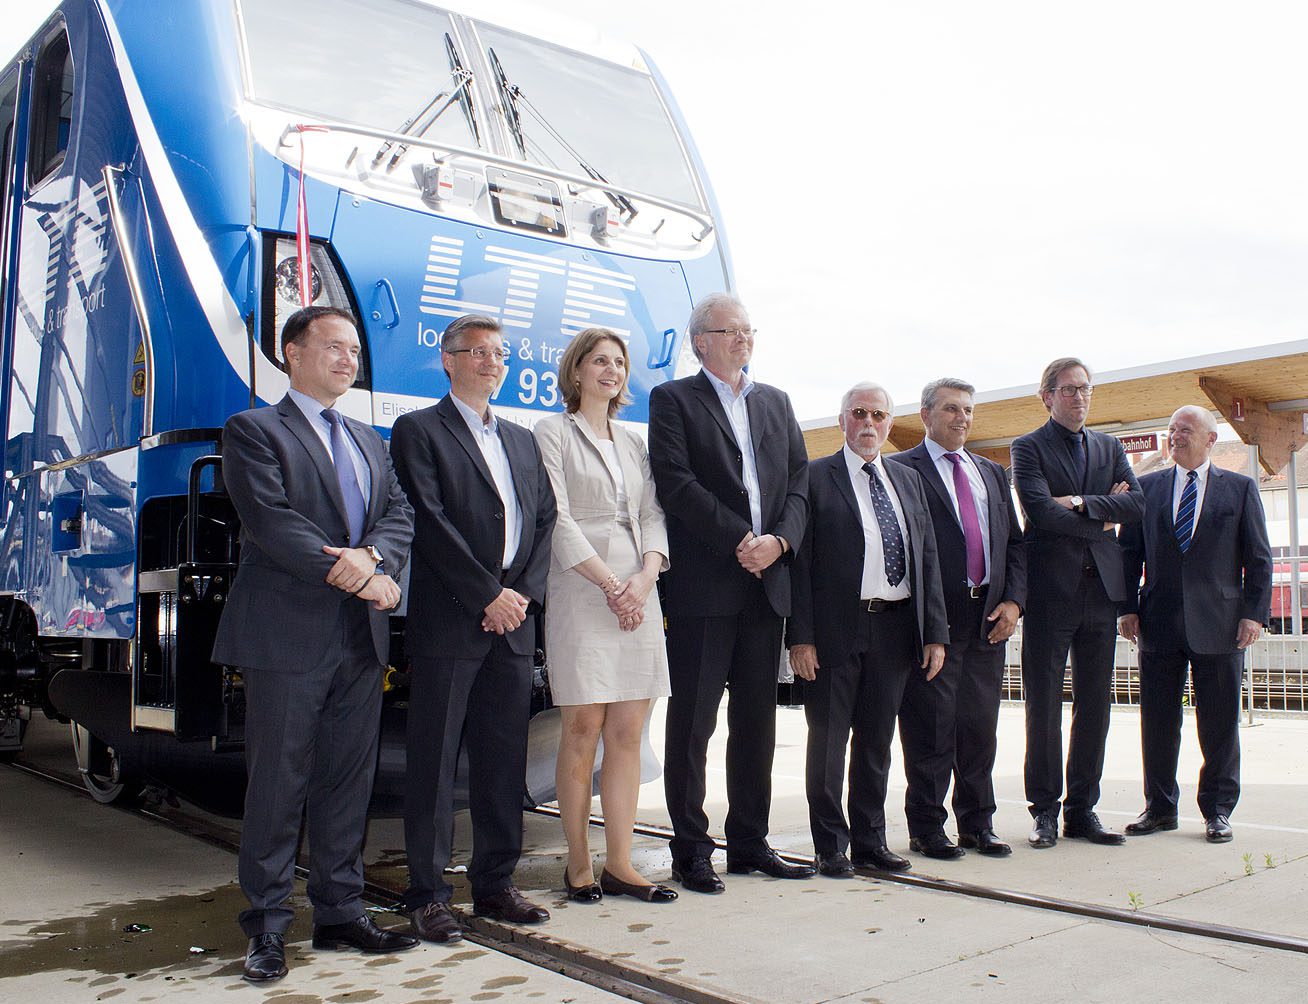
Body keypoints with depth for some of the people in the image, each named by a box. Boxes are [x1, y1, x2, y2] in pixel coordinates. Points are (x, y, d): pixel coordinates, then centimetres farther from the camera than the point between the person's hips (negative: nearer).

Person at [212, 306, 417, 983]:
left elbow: (400, 516, 10)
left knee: (349, 782, 10)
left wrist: (372, 557, -13)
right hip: (286, 637, -6)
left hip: (362, 637, 6)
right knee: (278, 785, 1)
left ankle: (340, 912, 21)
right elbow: (271, 521, -13)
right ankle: (267, 927, 12)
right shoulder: (254, 431, 0)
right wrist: (359, 577, -17)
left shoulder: (369, 441, 21)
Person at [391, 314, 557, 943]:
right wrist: (489, 595, -12)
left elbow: (544, 521, 14)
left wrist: (524, 593, -2)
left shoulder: (522, 441, 20)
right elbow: (431, 523, -9)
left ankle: (495, 884, 20)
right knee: (434, 761, 0)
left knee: (505, 760, 9)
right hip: (448, 623, -6)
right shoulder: (419, 431, 1)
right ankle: (427, 896, 9)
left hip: (513, 624, 6)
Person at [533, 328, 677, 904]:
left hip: (638, 593, 5)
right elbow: (558, 520, -7)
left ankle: (619, 862, 8)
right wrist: (610, 583, -13)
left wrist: (644, 578, -6)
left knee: (628, 733, 3)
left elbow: (652, 516, 12)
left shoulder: (633, 442, 20)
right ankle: (579, 865, 7)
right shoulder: (553, 433, 3)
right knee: (582, 731, -3)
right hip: (581, 593, -5)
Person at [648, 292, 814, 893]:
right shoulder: (673, 400, 2)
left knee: (757, 724, 10)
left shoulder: (775, 403, 18)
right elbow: (677, 483, -10)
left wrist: (778, 540, -7)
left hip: (767, 584, 6)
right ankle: (691, 852, 8)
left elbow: (799, 483, 11)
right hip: (702, 587, -5)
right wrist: (740, 540, -14)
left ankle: (750, 844, 21)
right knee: (692, 724, -1)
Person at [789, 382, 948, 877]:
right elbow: (800, 562, -7)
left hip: (895, 627, 5)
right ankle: (831, 845, 16)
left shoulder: (908, 480, 14)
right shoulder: (815, 478, -2)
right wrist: (800, 637, -13)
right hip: (836, 628, -4)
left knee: (877, 739, 13)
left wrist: (935, 632, 5)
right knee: (828, 739, 4)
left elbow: (928, 558, 12)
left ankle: (870, 840, 24)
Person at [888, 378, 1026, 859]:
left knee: (981, 725, 10)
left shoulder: (992, 473, 19)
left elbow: (1015, 542, 17)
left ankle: (977, 824, 22)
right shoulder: (901, 469, -2)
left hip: (989, 618, 6)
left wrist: (1013, 600, 3)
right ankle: (926, 828, 11)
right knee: (931, 727, -1)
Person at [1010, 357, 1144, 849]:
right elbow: (1040, 511, -14)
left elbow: (1136, 503, 2)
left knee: (1095, 705, 7)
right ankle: (1045, 810, 9)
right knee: (1043, 706, 0)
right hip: (1050, 590, -5)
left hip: (1101, 588, 5)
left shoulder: (1110, 447, 17)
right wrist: (1103, 520, -3)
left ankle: (1082, 808, 16)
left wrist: (1081, 503, -11)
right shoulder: (1028, 448, 1)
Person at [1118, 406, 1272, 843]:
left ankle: (1217, 810, 17)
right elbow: (1129, 552, 9)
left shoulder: (1241, 488, 7)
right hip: (1159, 623, 2)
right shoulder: (1147, 487, 10)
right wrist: (1128, 607, 0)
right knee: (1157, 720, 7)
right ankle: (1159, 807, 18)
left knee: (1219, 723, 4)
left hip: (1219, 625, -1)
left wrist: (1254, 612, -4)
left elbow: (1258, 558, 5)